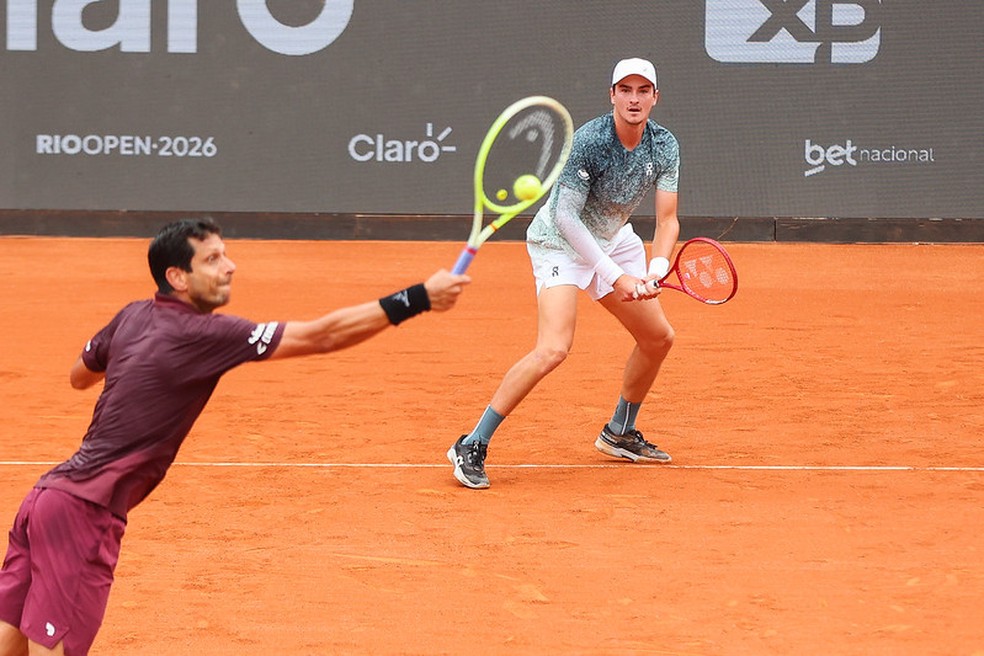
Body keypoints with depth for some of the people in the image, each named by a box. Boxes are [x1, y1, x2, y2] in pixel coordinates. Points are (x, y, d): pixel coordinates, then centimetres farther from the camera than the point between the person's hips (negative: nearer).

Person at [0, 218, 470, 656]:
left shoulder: (133, 317, 10)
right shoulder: (202, 335, -13)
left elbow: (79, 375, 29)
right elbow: (320, 336, -16)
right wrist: (417, 299, -16)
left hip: (48, 493, 9)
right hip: (82, 512, -9)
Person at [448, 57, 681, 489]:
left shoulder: (664, 146, -10)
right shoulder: (587, 141, -28)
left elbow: (667, 220, -11)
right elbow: (565, 216, -27)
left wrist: (656, 271, -30)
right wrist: (616, 276, -29)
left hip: (614, 241, 7)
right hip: (559, 242, -7)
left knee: (659, 339, 13)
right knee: (554, 349, -25)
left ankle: (619, 434, 35)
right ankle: (472, 447, -20)